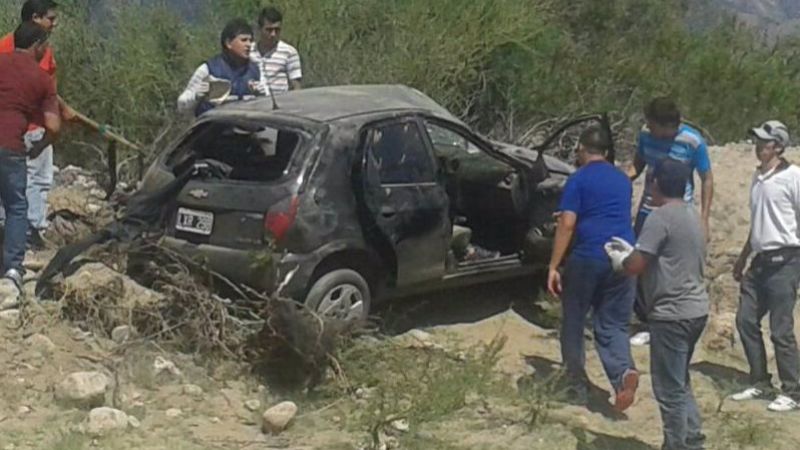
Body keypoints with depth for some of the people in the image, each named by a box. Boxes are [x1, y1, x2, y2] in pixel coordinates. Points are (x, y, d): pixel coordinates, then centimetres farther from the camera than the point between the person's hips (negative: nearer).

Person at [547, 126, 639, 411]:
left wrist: (553, 267, -9)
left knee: (573, 324, 11)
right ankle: (624, 371, -18)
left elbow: (567, 225, -10)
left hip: (587, 259, -5)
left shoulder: (579, 180, -2)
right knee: (613, 325, 10)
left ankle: (577, 390, 15)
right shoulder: (623, 181, 17)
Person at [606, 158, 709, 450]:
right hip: (694, 310, 10)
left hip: (672, 314, -10)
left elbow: (636, 266, -16)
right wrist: (631, 251, 21)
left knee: (669, 389, 0)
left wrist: (619, 260, 5)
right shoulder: (691, 214, 13)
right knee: (679, 383, 21)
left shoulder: (661, 217, -16)